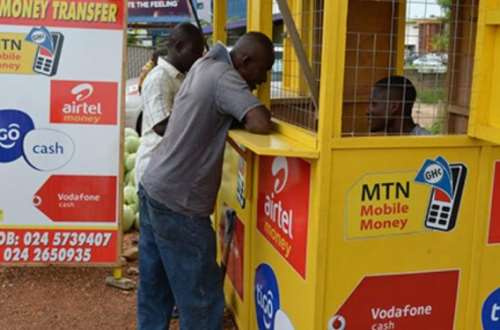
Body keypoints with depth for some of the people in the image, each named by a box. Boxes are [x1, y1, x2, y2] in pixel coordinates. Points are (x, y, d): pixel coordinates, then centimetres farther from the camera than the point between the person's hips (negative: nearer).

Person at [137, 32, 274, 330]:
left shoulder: (205, 65, 9)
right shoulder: (223, 77, -16)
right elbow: (261, 124, -27)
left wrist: (235, 115, 9)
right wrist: (245, 117, -5)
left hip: (154, 188, 9)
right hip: (178, 204, -9)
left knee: (155, 290, 18)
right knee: (201, 299, 0)